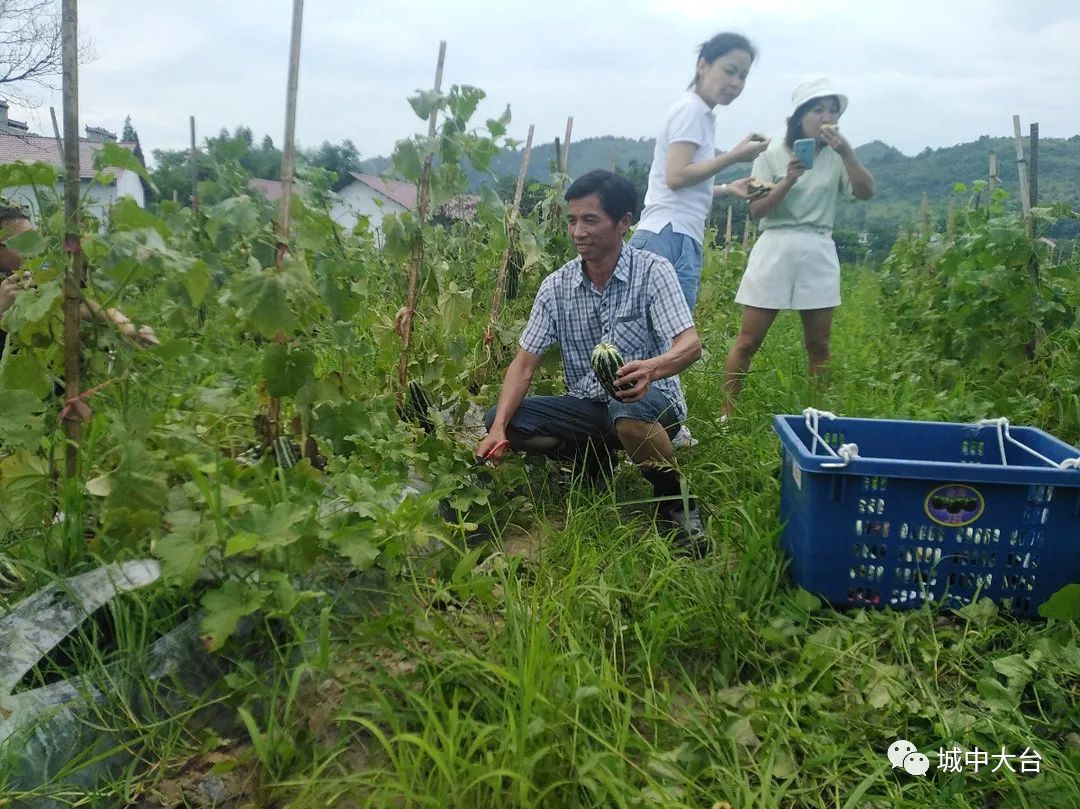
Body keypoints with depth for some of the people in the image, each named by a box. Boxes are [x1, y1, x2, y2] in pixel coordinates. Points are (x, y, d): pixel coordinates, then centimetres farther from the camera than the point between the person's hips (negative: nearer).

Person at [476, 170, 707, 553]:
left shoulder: (652, 271, -14)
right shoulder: (556, 285, -3)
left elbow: (690, 344, -25)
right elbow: (524, 363, -6)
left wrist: (652, 368, -49)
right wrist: (499, 429, -22)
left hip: (650, 402, -4)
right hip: (587, 405, 5)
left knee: (627, 410, -40)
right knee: (498, 419, -13)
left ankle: (676, 503, -13)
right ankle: (595, 459, 4)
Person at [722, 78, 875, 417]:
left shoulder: (837, 156, 6)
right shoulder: (773, 153, 0)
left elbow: (866, 192, -8)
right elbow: (756, 209, -6)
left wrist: (846, 151, -16)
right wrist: (788, 180, -19)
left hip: (819, 252, 3)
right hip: (775, 249, -2)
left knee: (818, 345, 8)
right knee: (748, 341, -2)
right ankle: (725, 414, 6)